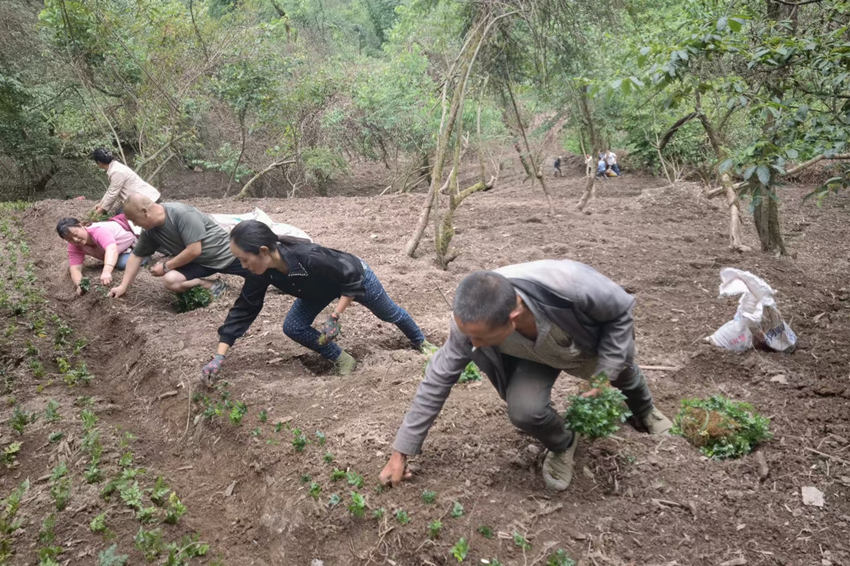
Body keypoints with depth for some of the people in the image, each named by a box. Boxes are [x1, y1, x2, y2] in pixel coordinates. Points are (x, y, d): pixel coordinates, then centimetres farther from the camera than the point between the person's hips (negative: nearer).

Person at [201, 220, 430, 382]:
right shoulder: (262, 273, -27)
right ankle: (343, 360, 9)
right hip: (324, 287, 5)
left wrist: (334, 318, -34)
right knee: (293, 327, -11)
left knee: (390, 314, 18)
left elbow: (353, 278, -33)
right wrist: (219, 357, -23)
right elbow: (243, 310, -19)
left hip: (356, 277, -5)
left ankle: (421, 343, 48)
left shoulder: (308, 258, -46)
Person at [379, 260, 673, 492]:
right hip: (536, 356, 1)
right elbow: (438, 379, -25)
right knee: (524, 410, -25)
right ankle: (562, 446, 11)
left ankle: (643, 413, 66)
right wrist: (400, 452, -21)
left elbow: (620, 310, -25)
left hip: (596, 339, 0)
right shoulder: (473, 318, -37)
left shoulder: (570, 285, -48)